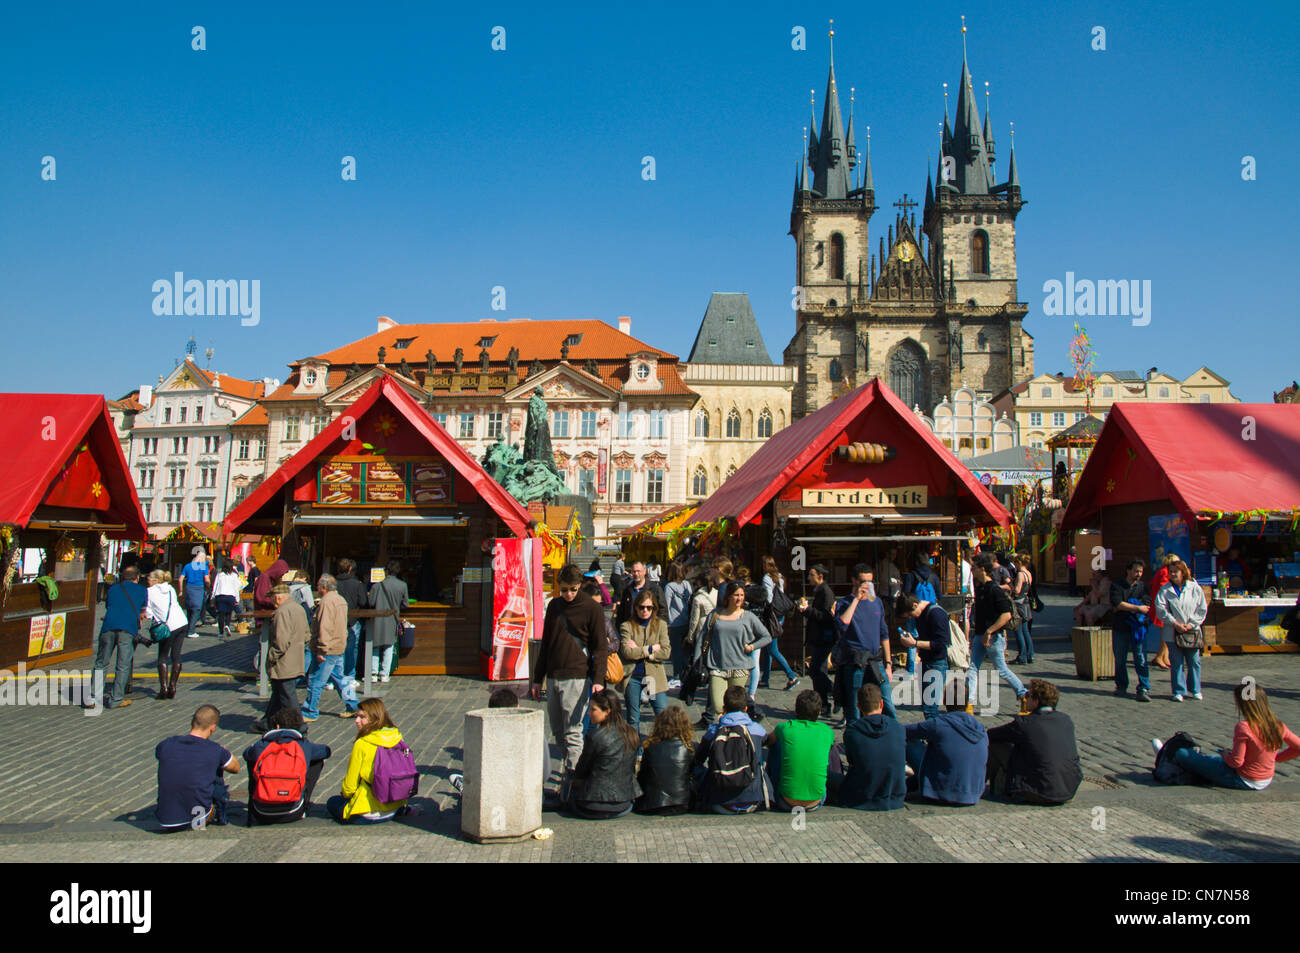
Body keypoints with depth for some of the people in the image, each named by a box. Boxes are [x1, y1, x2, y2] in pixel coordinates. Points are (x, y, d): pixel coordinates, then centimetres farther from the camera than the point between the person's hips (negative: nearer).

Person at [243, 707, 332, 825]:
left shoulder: (261, 745, 2)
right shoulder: (304, 745, 2)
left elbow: (245, 754, 27)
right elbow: (327, 751, 22)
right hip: (293, 814, -1)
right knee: (318, 761, 17)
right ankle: (302, 808, 18)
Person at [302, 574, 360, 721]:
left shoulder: (327, 601, -17)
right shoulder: (341, 600, 14)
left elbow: (324, 628, -22)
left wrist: (321, 651, -22)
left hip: (327, 650, -10)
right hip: (339, 648, 10)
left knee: (315, 682, -1)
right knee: (339, 679, 16)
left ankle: (310, 713, 7)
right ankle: (352, 705, 18)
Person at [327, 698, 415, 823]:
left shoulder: (361, 744, -19)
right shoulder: (397, 738, -4)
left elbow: (350, 785, -8)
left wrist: (345, 795, 15)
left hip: (368, 815, -3)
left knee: (332, 802, 22)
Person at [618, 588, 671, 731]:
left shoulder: (661, 625, 7)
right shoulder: (627, 626, 2)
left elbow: (666, 652, -4)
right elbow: (626, 652, -12)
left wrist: (639, 651, -9)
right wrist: (651, 649, -9)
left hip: (654, 676, 1)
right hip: (632, 677, -1)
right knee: (633, 719, 9)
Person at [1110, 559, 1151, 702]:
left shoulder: (1143, 586, 11)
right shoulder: (1116, 586, 5)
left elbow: (1145, 604, -3)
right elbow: (1117, 604, -9)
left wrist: (1124, 607, -10)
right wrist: (1138, 607, -8)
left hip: (1138, 627, 0)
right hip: (1120, 628, 0)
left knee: (1141, 659, -6)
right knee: (1120, 659, 6)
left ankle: (1144, 689, -3)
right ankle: (1121, 687, 19)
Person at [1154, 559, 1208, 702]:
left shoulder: (1195, 588, 3)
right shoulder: (1165, 591, 2)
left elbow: (1202, 609, 3)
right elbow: (1161, 610, -5)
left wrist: (1191, 624, -6)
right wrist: (1175, 623, -14)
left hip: (1192, 631, 1)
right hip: (1173, 632, -1)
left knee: (1194, 662, 6)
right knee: (1176, 663, 1)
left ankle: (1196, 690, 20)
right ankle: (1179, 691, 9)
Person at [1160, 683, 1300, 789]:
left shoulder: (1243, 728, -26)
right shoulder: (1277, 725, -7)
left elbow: (1236, 762, -24)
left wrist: (1225, 755, -2)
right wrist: (1274, 758, 12)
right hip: (1266, 782, 7)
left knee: (1182, 754, 8)